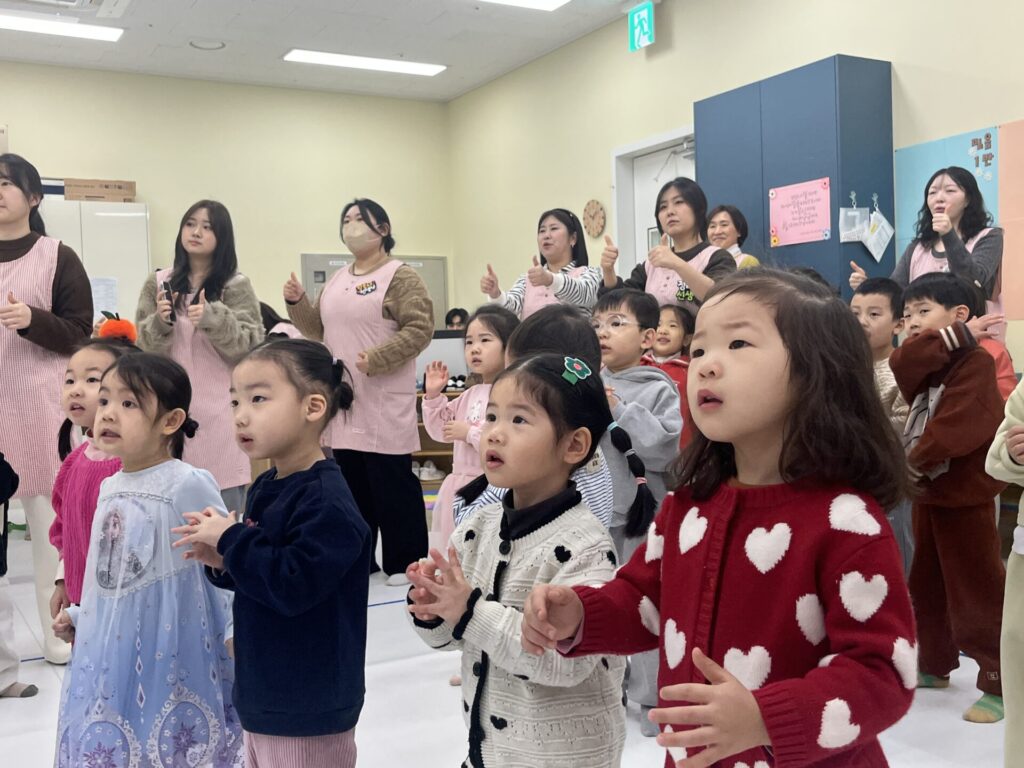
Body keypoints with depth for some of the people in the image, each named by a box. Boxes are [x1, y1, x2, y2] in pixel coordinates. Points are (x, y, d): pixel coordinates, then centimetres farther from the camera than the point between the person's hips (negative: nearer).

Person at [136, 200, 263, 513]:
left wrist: (212, 318, -21)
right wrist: (161, 322, -13)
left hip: (219, 408, -3)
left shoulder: (236, 285, 1)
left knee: (224, 505, -1)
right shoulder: (158, 284, 10)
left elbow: (250, 345, -7)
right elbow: (143, 347, 6)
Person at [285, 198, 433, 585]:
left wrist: (376, 358, -23)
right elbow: (319, 329, 21)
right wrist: (297, 302, 5)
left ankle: (405, 563, 10)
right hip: (344, 404, 7)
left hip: (384, 406, -7)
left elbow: (420, 328, -15)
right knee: (351, 486, 14)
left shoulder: (400, 276, -6)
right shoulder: (337, 280, 17)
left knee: (392, 485, -2)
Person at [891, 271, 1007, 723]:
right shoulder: (923, 362, 13)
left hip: (964, 495, -8)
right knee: (926, 587, 16)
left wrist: (917, 460, -16)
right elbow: (900, 371, -10)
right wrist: (932, 343, -21)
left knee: (978, 591, -3)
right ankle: (935, 665, 30)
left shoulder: (975, 362, -13)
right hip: (928, 491, 8)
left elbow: (960, 426, -24)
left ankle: (999, 684, 6)